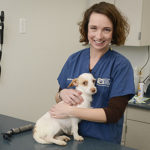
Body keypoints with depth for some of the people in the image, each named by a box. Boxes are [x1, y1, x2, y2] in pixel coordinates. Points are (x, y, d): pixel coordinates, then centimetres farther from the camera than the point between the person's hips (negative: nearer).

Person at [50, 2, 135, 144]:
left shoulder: (121, 65, -12)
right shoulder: (74, 59, 1)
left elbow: (114, 113, -17)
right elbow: (58, 98, 8)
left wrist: (70, 111, -19)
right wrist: (62, 94, -14)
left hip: (104, 141, -5)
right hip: (71, 137, 5)